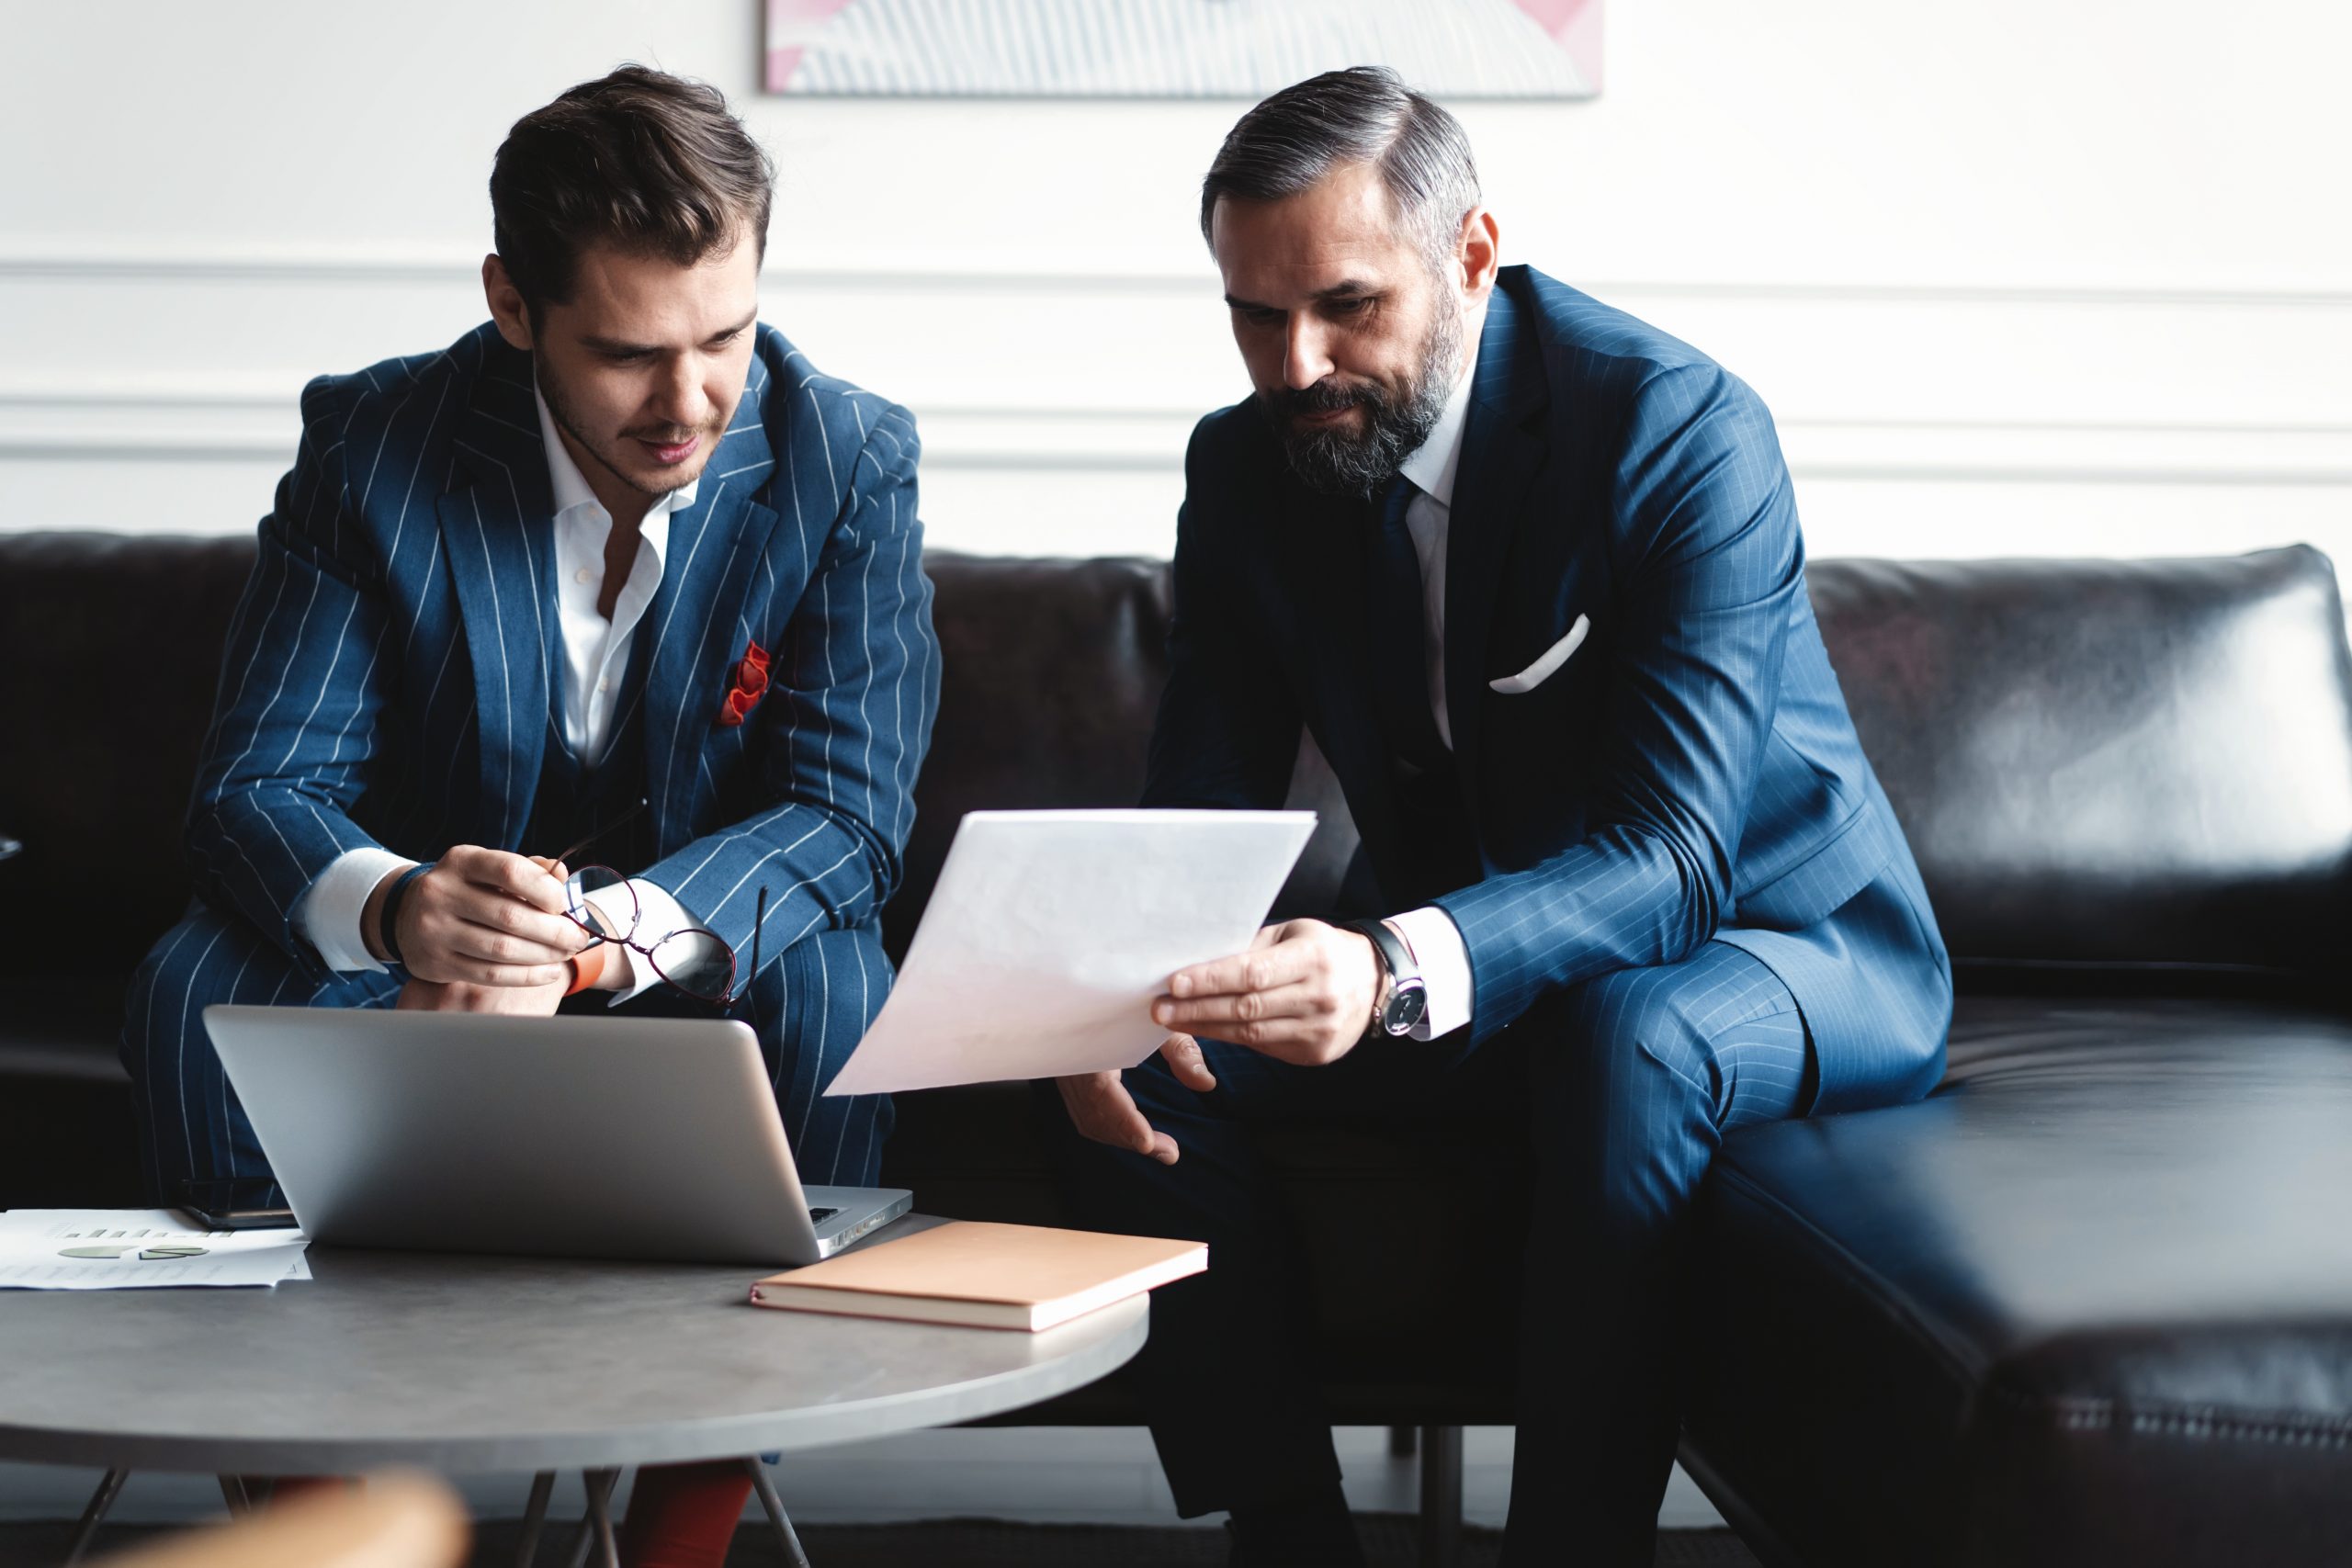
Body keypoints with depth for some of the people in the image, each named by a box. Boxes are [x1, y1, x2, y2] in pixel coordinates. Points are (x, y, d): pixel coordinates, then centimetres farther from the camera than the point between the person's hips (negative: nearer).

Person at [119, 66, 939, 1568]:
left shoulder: (850, 462, -16)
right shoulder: (372, 444, -15)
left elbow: (850, 813, -20)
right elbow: (259, 785, -17)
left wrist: (593, 942, -40)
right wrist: (397, 909, -43)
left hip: (704, 946, -1)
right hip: (426, 925, 1)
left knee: (832, 996, -33)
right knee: (201, 995, -27)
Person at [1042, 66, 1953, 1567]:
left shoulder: (1683, 429, -23)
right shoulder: (1248, 464, -4)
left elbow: (1673, 858, -31)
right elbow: (1201, 808, -3)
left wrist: (1398, 974, -49)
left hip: (1779, 942, -5)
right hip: (1462, 969, 5)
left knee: (1621, 1038, -39)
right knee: (1137, 1066, -17)